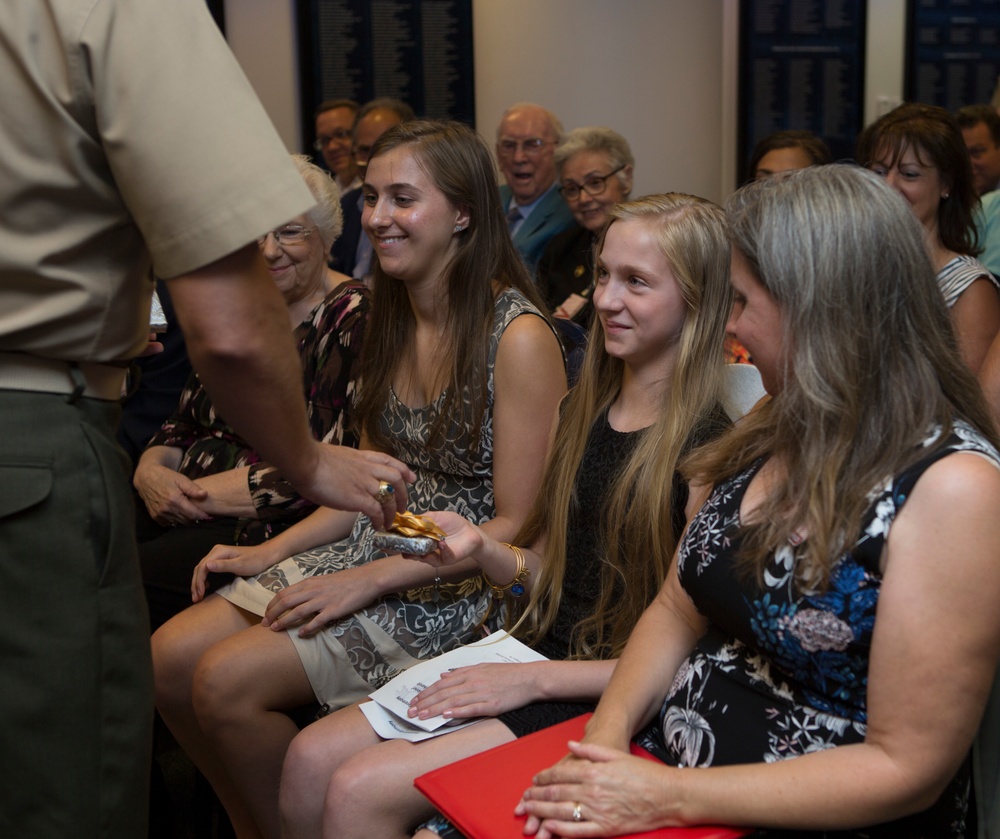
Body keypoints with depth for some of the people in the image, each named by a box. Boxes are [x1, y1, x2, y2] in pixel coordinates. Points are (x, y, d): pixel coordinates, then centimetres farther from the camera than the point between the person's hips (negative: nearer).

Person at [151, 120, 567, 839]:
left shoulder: (518, 337, -17)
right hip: (377, 542, 8)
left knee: (230, 679, -20)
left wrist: (368, 581, -19)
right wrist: (275, 550, 5)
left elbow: (517, 527, -17)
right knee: (170, 655, -6)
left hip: (462, 587, -8)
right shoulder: (396, 318, 9)